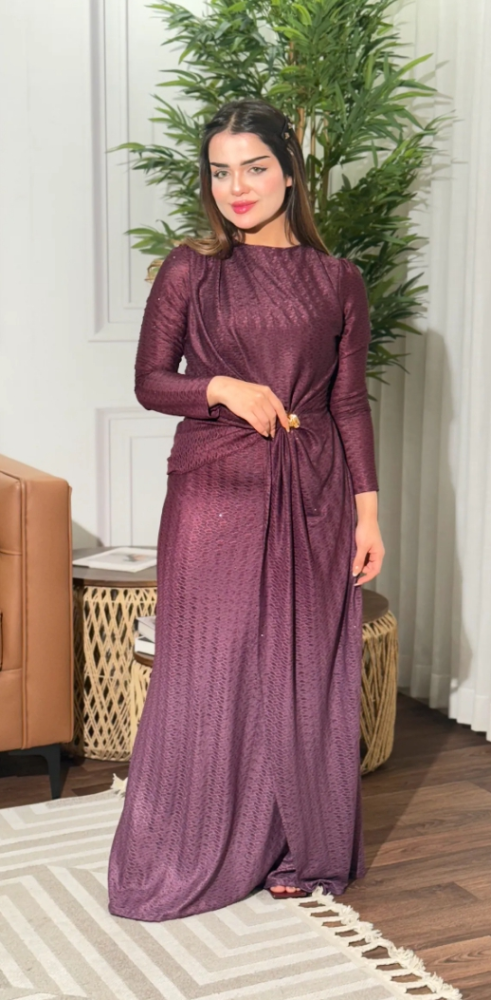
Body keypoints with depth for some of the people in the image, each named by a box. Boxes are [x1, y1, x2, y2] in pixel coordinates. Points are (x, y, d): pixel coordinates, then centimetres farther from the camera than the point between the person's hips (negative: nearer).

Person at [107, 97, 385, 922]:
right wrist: (224, 389, -14)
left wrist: (367, 511, 3)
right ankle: (189, 858, 18)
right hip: (216, 489, -2)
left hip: (313, 496, 2)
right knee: (209, 671, 3)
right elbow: (149, 381, 4)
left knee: (306, 670, 7)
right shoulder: (189, 269, 1)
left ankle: (298, 852, 24)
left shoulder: (336, 280, 6)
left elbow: (351, 404, 7)